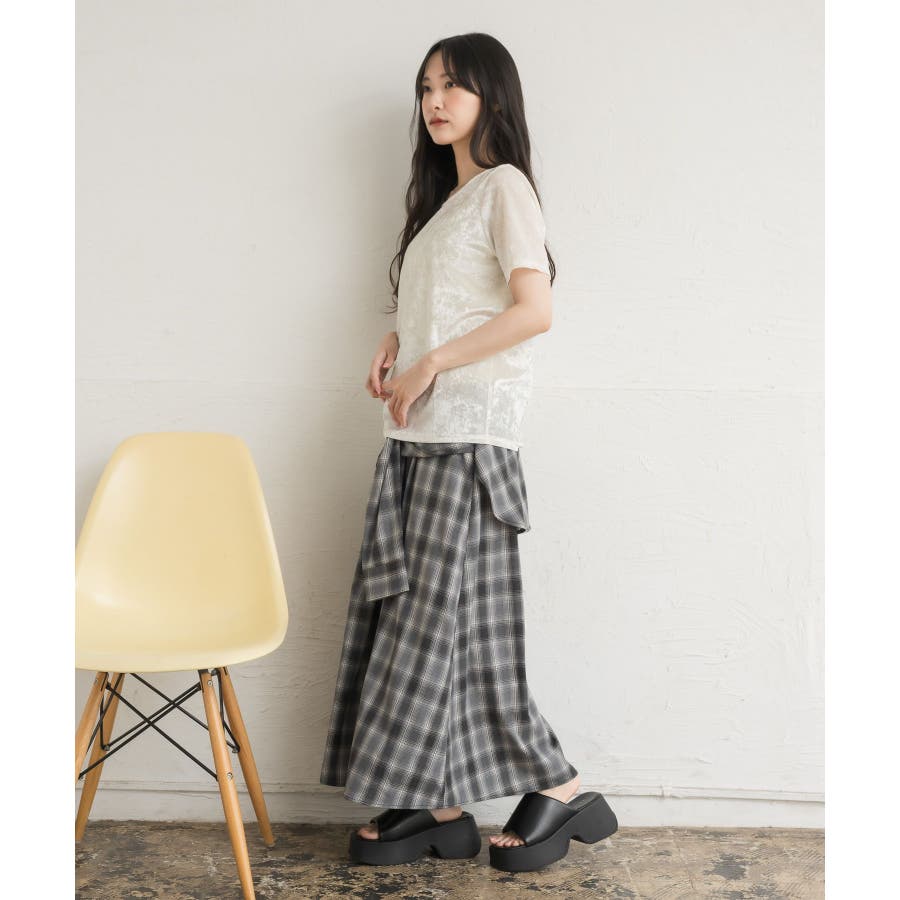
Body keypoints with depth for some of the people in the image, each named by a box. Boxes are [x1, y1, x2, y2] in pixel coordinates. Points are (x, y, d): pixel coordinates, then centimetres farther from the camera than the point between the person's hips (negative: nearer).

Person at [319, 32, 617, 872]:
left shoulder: (504, 187, -3)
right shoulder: (441, 199, 22)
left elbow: (533, 310, -15)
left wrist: (429, 365, -14)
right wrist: (394, 343, 8)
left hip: (467, 434, -8)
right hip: (413, 435, 9)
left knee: (443, 617, -7)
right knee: (411, 612, 5)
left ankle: (560, 790, 4)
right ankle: (437, 805, 11)